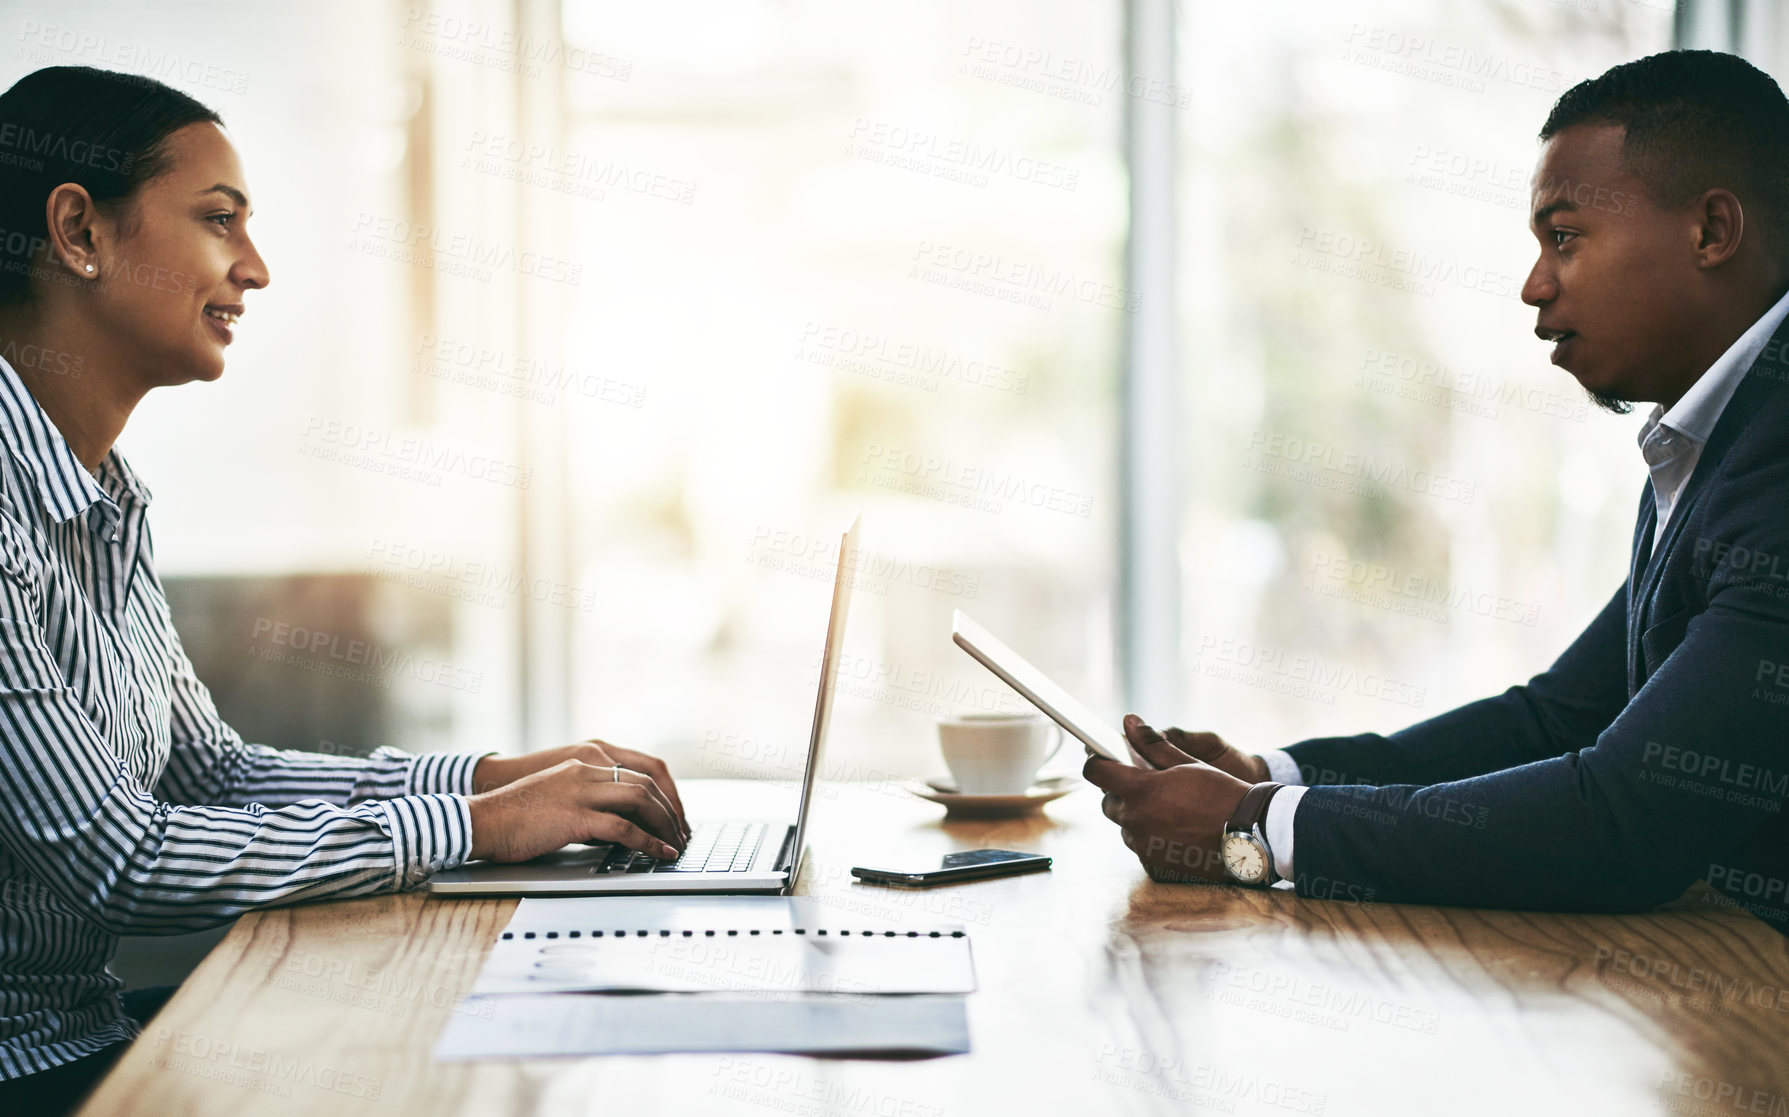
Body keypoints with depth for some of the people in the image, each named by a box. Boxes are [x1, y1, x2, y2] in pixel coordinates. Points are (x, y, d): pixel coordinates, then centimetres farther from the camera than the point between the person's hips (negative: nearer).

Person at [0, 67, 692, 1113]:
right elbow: (117, 859, -23)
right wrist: (476, 826, -16)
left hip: (92, 1021, 8)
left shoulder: (107, 497, 9)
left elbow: (210, 770, 14)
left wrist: (495, 775, 2)